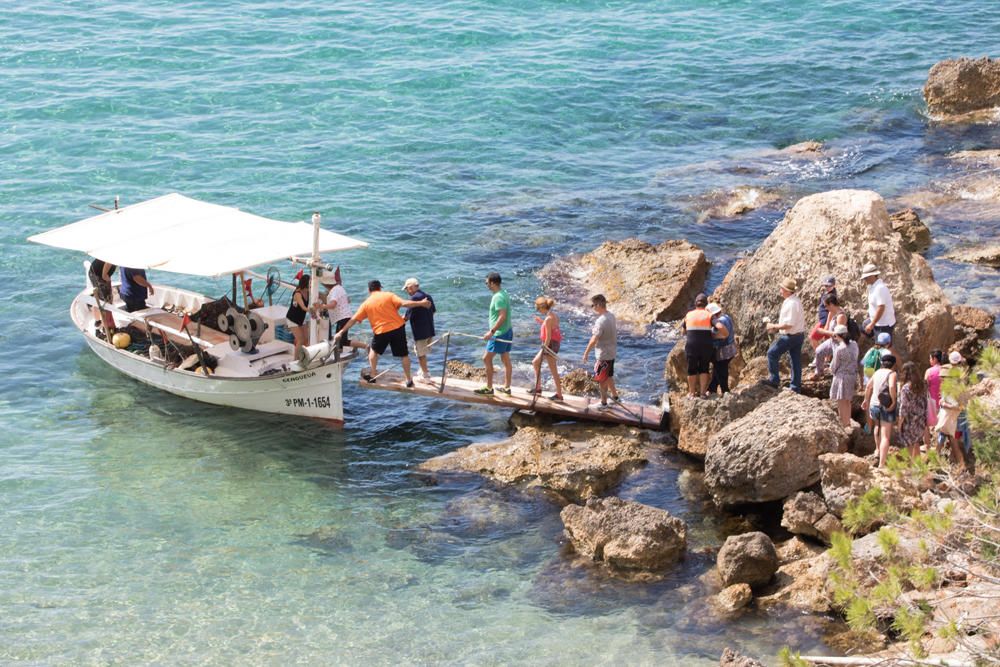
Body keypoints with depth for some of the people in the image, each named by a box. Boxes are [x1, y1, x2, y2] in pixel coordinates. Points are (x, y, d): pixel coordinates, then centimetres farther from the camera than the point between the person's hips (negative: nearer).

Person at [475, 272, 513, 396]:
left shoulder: (498, 297, -20)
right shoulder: (504, 293, 10)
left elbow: (502, 316, -27)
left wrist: (491, 331, -27)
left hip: (499, 333, -10)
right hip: (507, 331, 10)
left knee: (486, 358, -3)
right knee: (506, 360, 13)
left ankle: (488, 388, 1)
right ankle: (506, 387, 19)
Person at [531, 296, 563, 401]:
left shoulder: (548, 319, -20)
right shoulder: (554, 316, 6)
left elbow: (548, 337, -21)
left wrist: (544, 349, -15)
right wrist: (542, 322, 13)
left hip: (550, 345, -10)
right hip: (555, 344, 10)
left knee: (553, 370, -3)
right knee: (535, 363, 21)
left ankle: (559, 395, 3)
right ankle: (538, 388, 27)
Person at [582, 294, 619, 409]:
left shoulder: (601, 321, -28)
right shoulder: (611, 315, 0)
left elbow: (594, 340, -25)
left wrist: (586, 352, -15)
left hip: (603, 354, -9)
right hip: (612, 352, 9)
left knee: (601, 380, 7)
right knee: (609, 376, 26)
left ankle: (604, 403, 17)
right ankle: (615, 396, 39)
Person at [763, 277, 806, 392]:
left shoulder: (791, 303, -23)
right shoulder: (795, 301, 9)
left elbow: (788, 324, -26)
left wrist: (774, 326, -15)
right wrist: (777, 329, 13)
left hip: (791, 336, -10)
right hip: (798, 334, 10)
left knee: (772, 353, -1)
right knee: (796, 360, 14)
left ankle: (774, 380, 4)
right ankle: (796, 386, 21)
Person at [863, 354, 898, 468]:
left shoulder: (877, 372, 9)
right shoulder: (892, 374, -9)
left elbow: (868, 387, 20)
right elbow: (892, 387, -28)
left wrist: (866, 400, 34)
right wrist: (894, 401, -16)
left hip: (874, 405, 6)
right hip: (887, 407, -6)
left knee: (878, 424, 38)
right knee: (886, 437, -5)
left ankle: (878, 449, 45)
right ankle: (881, 464, -13)